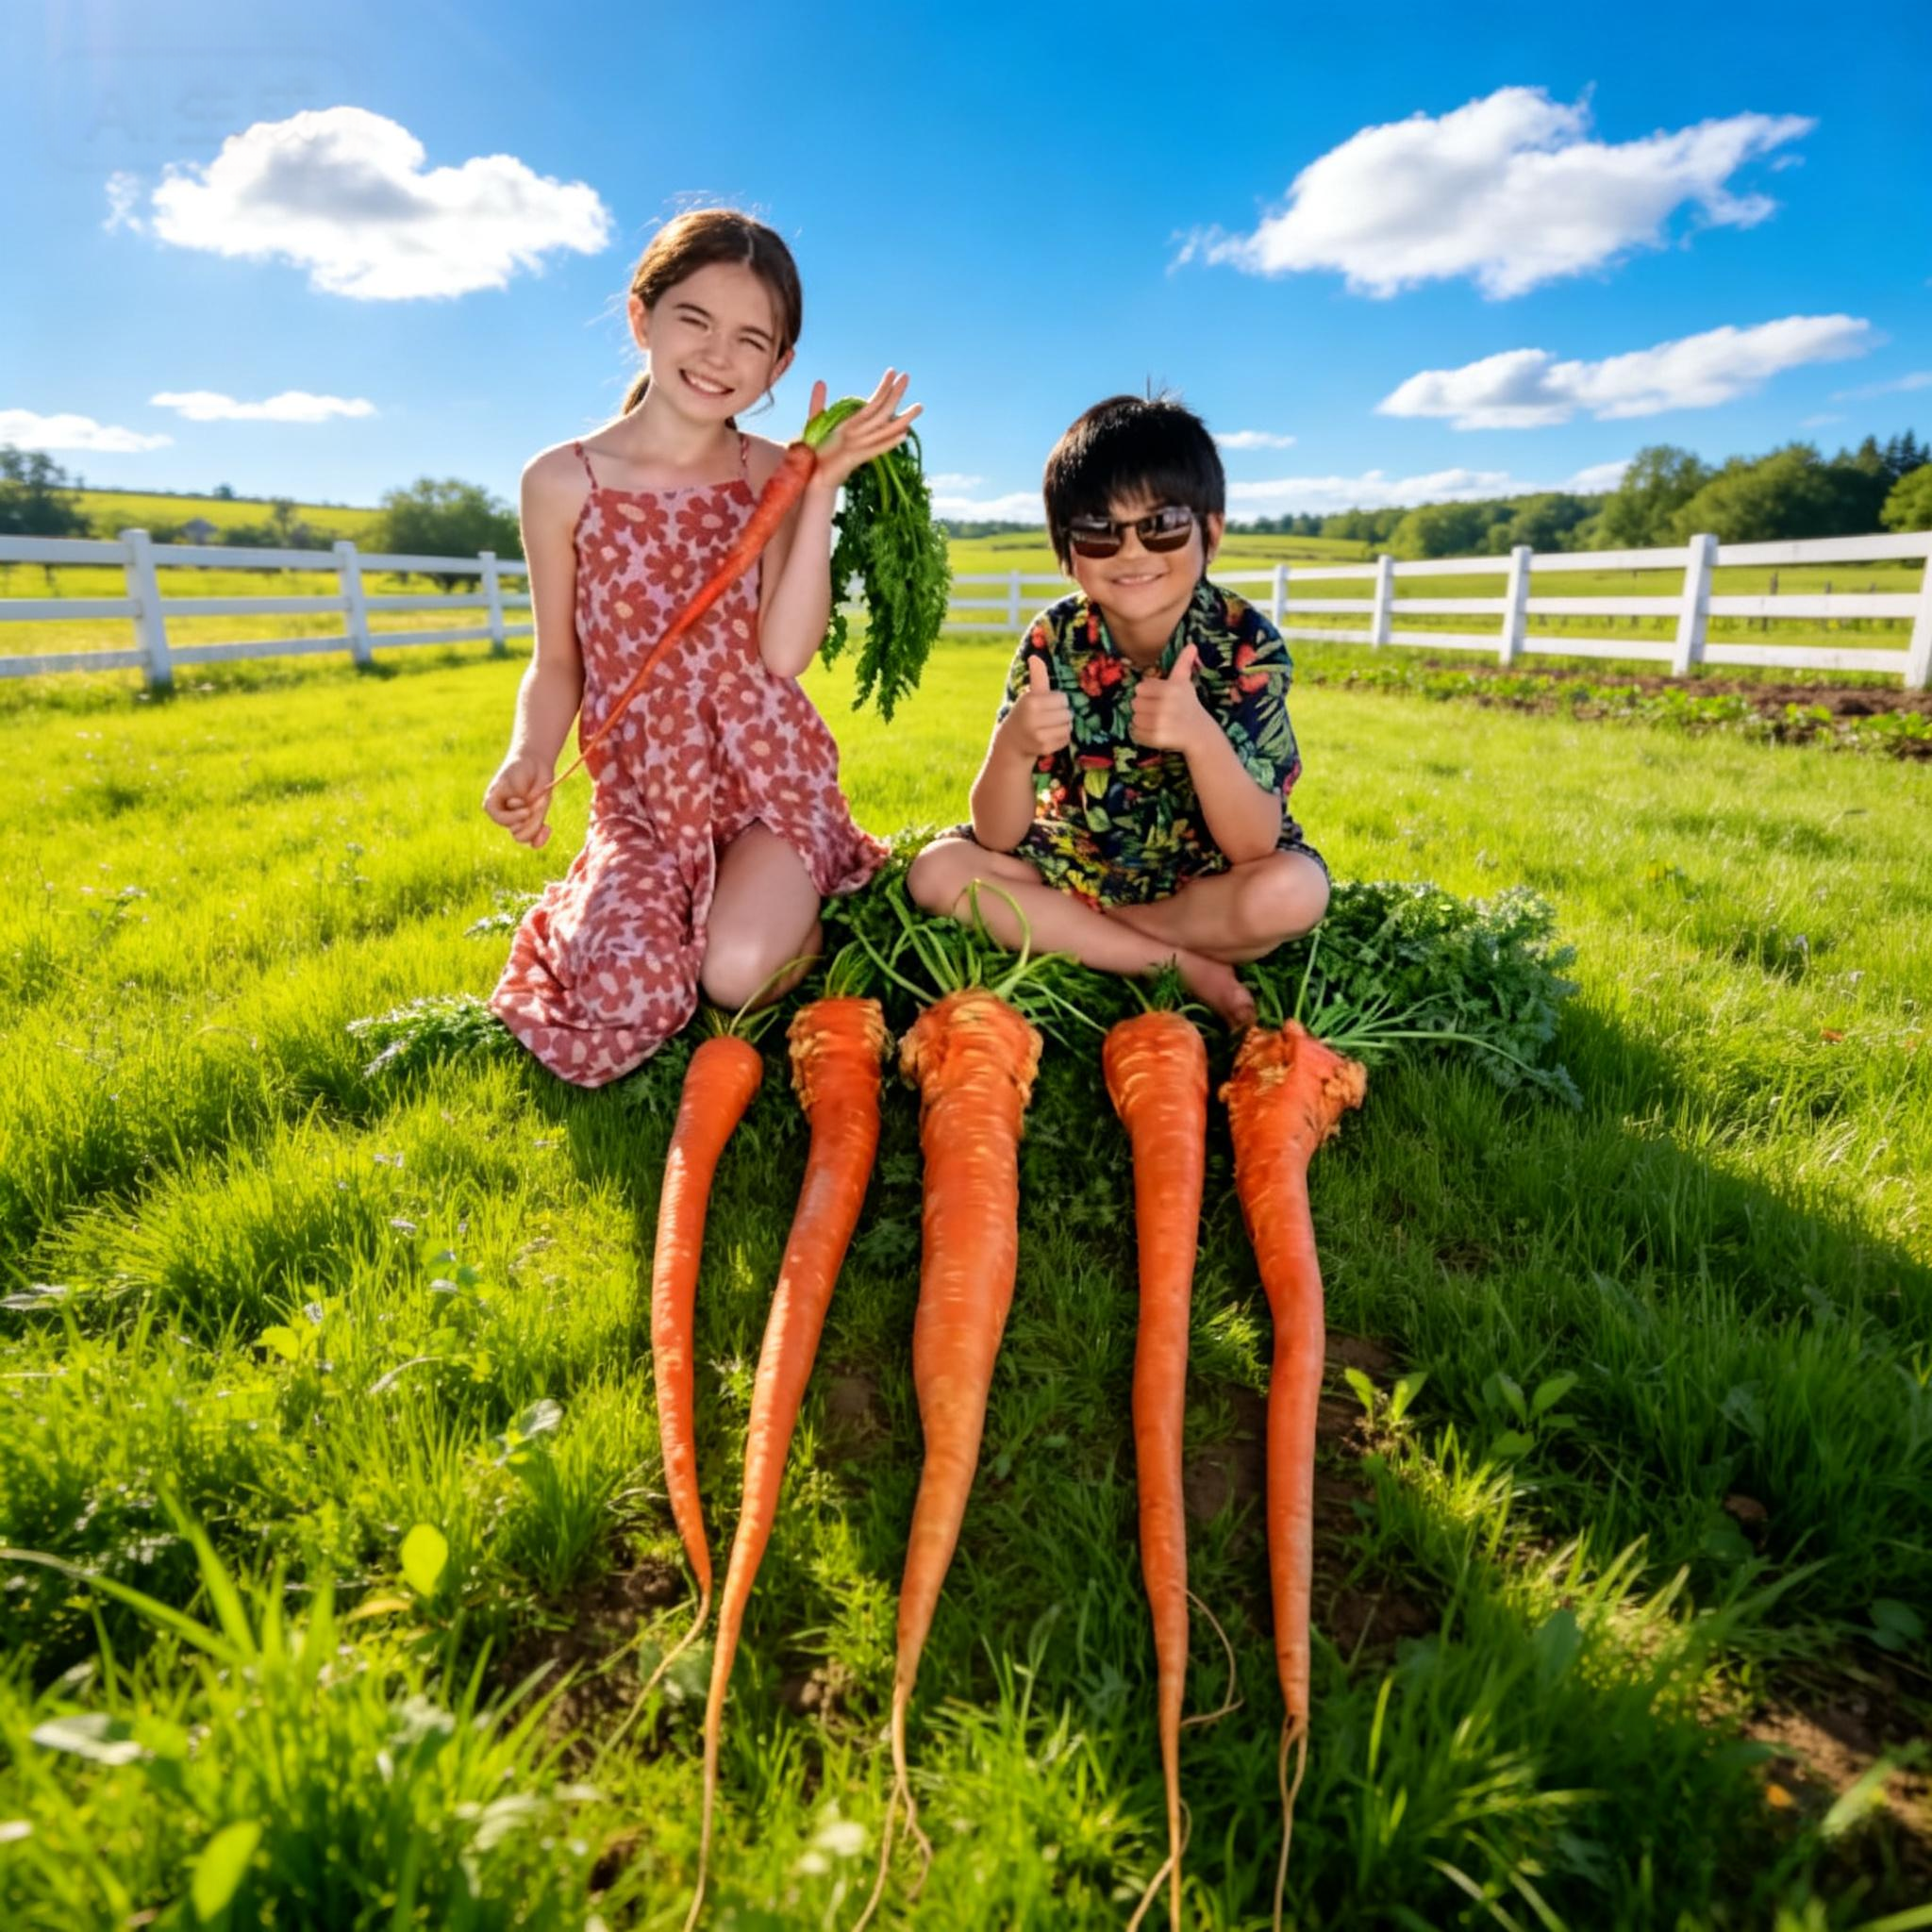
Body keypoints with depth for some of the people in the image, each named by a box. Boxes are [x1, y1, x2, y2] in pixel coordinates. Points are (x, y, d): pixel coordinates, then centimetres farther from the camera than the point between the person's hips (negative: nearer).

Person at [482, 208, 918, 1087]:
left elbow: (784, 653, -12)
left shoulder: (772, 472, 0)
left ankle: (799, 904, 11)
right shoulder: (562, 479, -1)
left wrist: (822, 488, -15)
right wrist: (527, 759, -16)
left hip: (772, 776, -1)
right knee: (625, 994, -21)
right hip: (639, 792, 1)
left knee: (737, 974, -25)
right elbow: (556, 663, 4)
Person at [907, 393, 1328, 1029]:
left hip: (1205, 874, -2)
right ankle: (1185, 965, -16)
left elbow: (1254, 846, -24)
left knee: (1292, 893, -32)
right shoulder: (1054, 640, -13)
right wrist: (1012, 747, -37)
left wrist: (1200, 738, -41)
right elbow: (997, 838, -15)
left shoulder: (1248, 644, -18)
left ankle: (1065, 931, -12)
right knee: (937, 871, -20)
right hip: (1077, 864, 3)